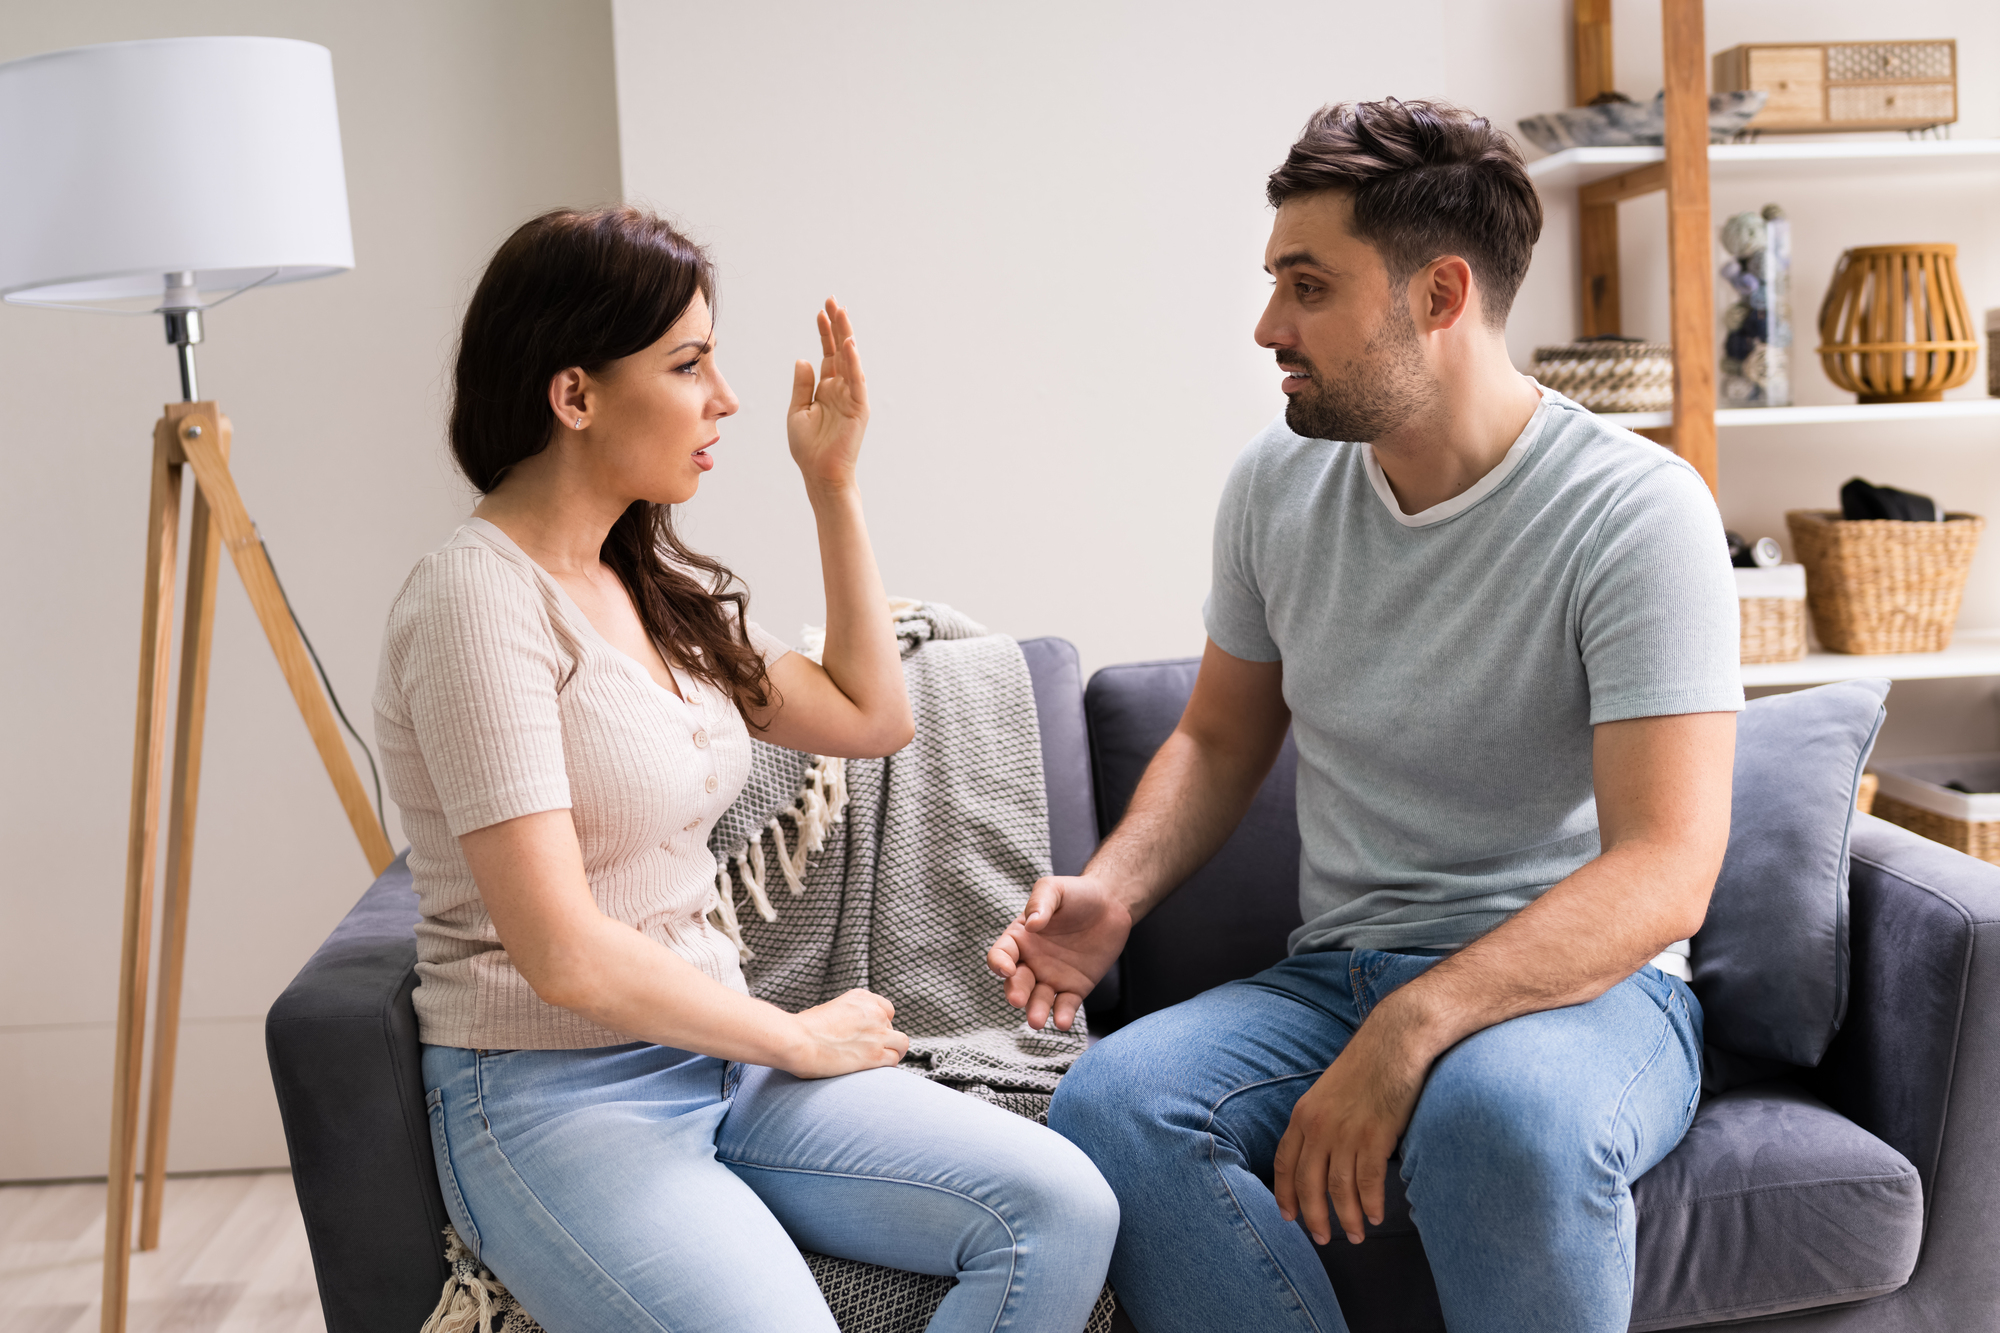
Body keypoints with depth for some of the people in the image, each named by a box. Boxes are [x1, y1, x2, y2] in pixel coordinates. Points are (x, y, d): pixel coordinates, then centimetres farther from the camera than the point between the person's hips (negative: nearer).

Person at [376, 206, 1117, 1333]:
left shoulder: (657, 584, 11)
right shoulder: (479, 603, -15)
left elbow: (873, 716, 18)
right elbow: (565, 956, -20)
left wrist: (834, 484, 13)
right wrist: (798, 1038, -8)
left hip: (715, 1057, 8)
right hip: (555, 1101, -7)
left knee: (1061, 1209, -13)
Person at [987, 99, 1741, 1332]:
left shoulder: (1636, 512, -13)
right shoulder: (1276, 482, 5)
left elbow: (1665, 872, -21)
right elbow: (1220, 742, 17)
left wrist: (1406, 1034, -32)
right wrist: (1111, 893, -4)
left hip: (1586, 985, -4)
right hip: (1337, 974, 5)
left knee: (1500, 1113, -39)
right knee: (1112, 1103, -25)